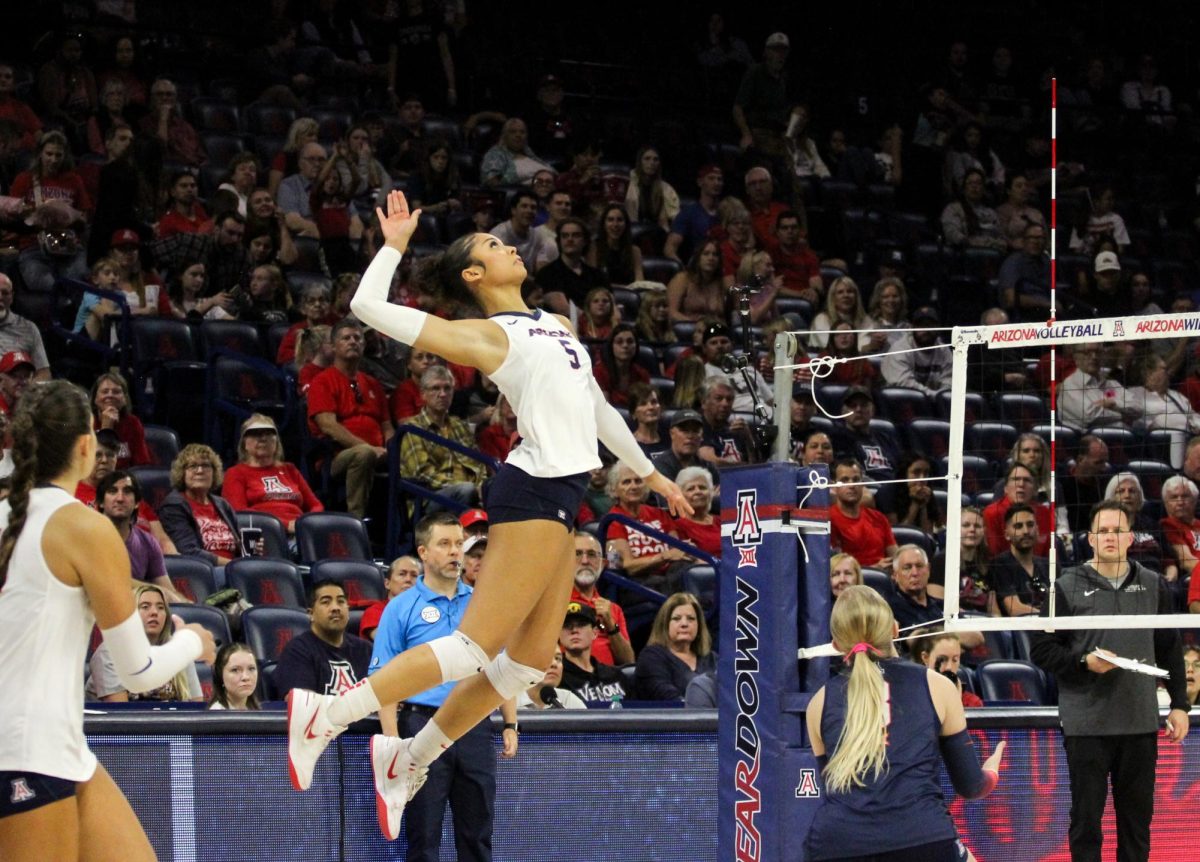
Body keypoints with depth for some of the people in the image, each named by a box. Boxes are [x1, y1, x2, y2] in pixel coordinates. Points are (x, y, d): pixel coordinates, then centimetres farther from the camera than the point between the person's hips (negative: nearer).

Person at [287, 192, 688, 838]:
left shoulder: (555, 325, 20)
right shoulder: (485, 335, -3)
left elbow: (598, 407, 31)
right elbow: (369, 307, -12)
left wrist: (648, 472, 35)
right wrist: (394, 245, 0)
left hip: (561, 496, 9)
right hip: (535, 492, -9)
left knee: (529, 658, 7)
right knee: (474, 646, -15)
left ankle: (408, 761, 14)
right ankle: (326, 717, -13)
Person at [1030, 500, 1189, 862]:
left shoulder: (1153, 586, 10)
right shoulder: (1068, 587, 0)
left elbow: (1170, 651, 16)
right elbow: (1040, 649, 0)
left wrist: (1179, 704, 9)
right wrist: (1084, 662, -15)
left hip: (1140, 723, 3)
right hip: (1087, 723, -3)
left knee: (1137, 818, 8)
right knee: (1086, 817, 2)